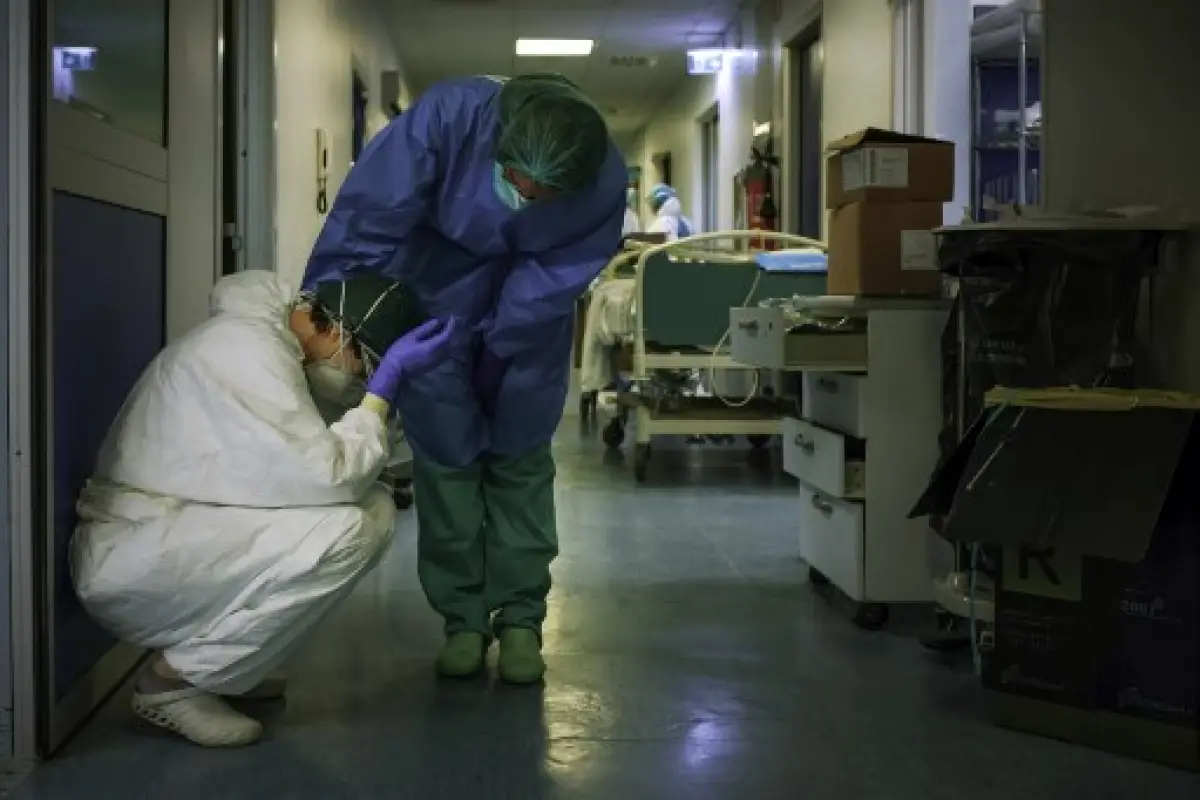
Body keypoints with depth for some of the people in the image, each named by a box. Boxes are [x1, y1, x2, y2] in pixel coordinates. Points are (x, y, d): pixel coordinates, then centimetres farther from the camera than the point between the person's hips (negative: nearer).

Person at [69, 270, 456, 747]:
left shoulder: (263, 334, 9)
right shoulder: (249, 352, -21)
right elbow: (329, 477, -25)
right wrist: (386, 385, -17)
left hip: (182, 540, 10)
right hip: (130, 565, -10)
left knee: (373, 509, 1)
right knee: (344, 530, -25)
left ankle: (214, 655, 10)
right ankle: (174, 679, -9)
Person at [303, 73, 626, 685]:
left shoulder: (605, 182, -30)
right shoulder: (449, 114, -36)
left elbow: (554, 278, -20)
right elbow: (364, 219, -34)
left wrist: (488, 341, -25)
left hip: (529, 315, 1)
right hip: (437, 296, -1)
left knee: (519, 463, 4)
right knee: (445, 461, 1)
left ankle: (520, 619, 16)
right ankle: (462, 618, 13)